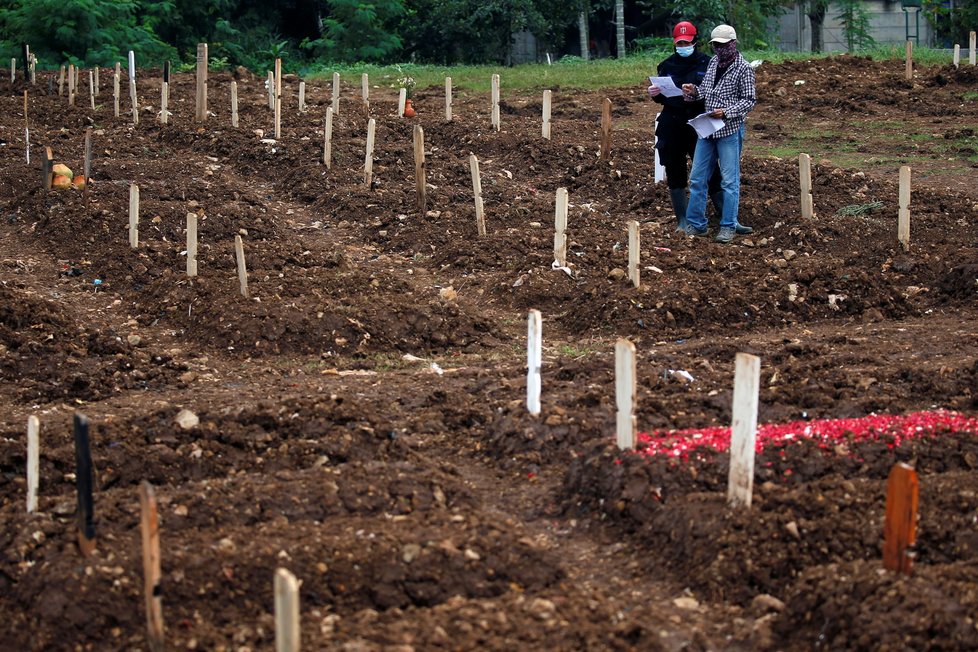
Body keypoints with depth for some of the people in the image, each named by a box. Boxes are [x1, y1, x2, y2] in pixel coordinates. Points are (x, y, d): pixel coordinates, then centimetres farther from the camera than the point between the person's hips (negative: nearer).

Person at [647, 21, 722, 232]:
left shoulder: (706, 63, -1)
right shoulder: (667, 65, 10)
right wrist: (654, 94, -6)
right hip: (672, 125, 4)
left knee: (710, 170, -6)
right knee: (675, 173, 8)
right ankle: (682, 221, 18)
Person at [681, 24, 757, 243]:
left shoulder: (743, 68, -7)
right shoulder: (714, 62, 12)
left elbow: (749, 99, -9)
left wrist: (726, 112, -21)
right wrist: (694, 90, -1)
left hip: (730, 130, -7)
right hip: (707, 128, 7)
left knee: (730, 180, -1)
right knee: (697, 178, 7)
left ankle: (728, 227, 5)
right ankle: (696, 224, 16)